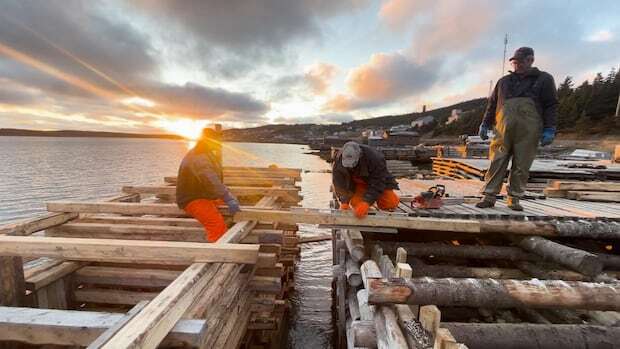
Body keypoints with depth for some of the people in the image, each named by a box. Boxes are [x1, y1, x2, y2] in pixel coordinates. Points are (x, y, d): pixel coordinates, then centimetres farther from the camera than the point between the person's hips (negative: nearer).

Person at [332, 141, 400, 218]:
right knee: (356, 203, -19)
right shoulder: (339, 159, -26)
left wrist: (366, 202, -40)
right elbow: (339, 183, -19)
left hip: (377, 181, -2)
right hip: (358, 183, 2)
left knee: (390, 204, -13)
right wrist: (344, 201, -28)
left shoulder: (374, 158, -36)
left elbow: (377, 183, -32)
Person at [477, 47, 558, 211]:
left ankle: (514, 199, 7)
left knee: (521, 166, -1)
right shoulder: (504, 81, 23)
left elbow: (551, 105, 8)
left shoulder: (544, 79, 16)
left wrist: (549, 129, -4)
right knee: (497, 162, -6)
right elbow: (492, 104, 21)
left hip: (529, 130, -1)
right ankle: (489, 197, -6)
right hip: (503, 128, 1)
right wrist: (485, 124, 10)